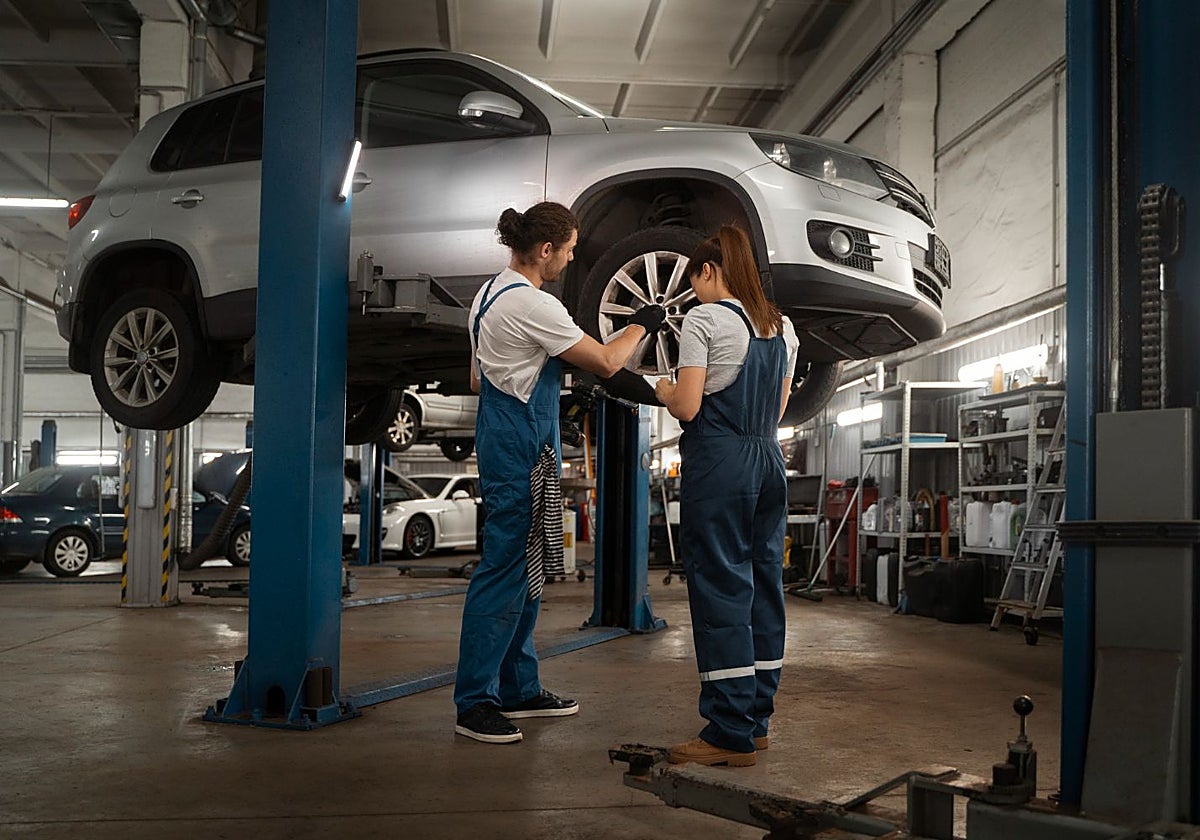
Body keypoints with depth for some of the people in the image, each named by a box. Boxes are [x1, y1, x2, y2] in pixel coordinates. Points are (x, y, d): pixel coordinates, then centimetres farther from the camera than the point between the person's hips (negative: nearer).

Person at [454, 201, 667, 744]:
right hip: (522, 450, -10)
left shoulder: (488, 294, 15)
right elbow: (607, 362, -12)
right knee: (506, 567, -8)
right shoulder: (532, 304, -16)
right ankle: (475, 703, -3)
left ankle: (518, 689, 22)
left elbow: (476, 380, 22)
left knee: (524, 567, 14)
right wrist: (640, 326, 4)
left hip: (501, 441, 10)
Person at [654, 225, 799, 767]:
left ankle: (731, 734, -1)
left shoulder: (704, 320, -7)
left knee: (720, 586, -4)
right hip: (769, 460, 8)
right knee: (763, 584, 11)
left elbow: (687, 406, -12)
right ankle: (756, 720, 20)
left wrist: (663, 390, 7)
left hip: (718, 462, -7)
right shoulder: (783, 328, 14)